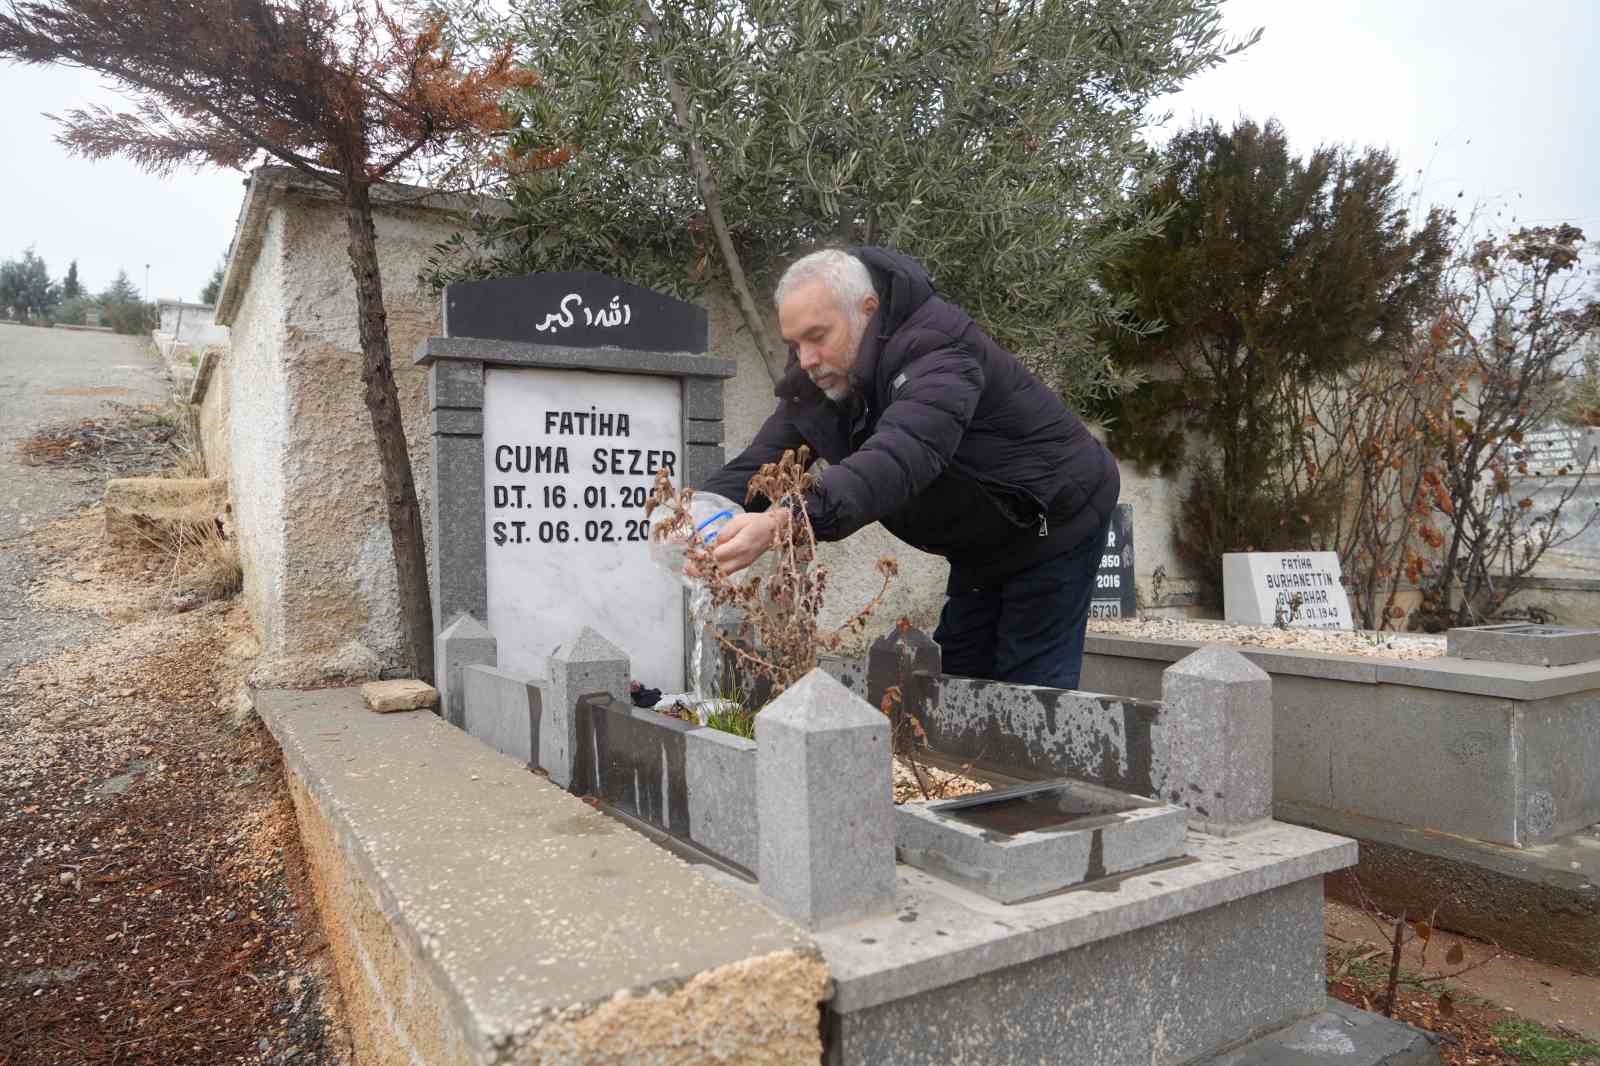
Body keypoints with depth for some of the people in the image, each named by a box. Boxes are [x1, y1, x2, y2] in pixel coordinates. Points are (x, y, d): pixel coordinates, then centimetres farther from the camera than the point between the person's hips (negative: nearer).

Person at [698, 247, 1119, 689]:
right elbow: (762, 460, -13)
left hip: (1054, 522, -8)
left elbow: (901, 458, -50)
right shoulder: (819, 377, -6)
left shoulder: (938, 353, -32)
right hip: (983, 547, 8)